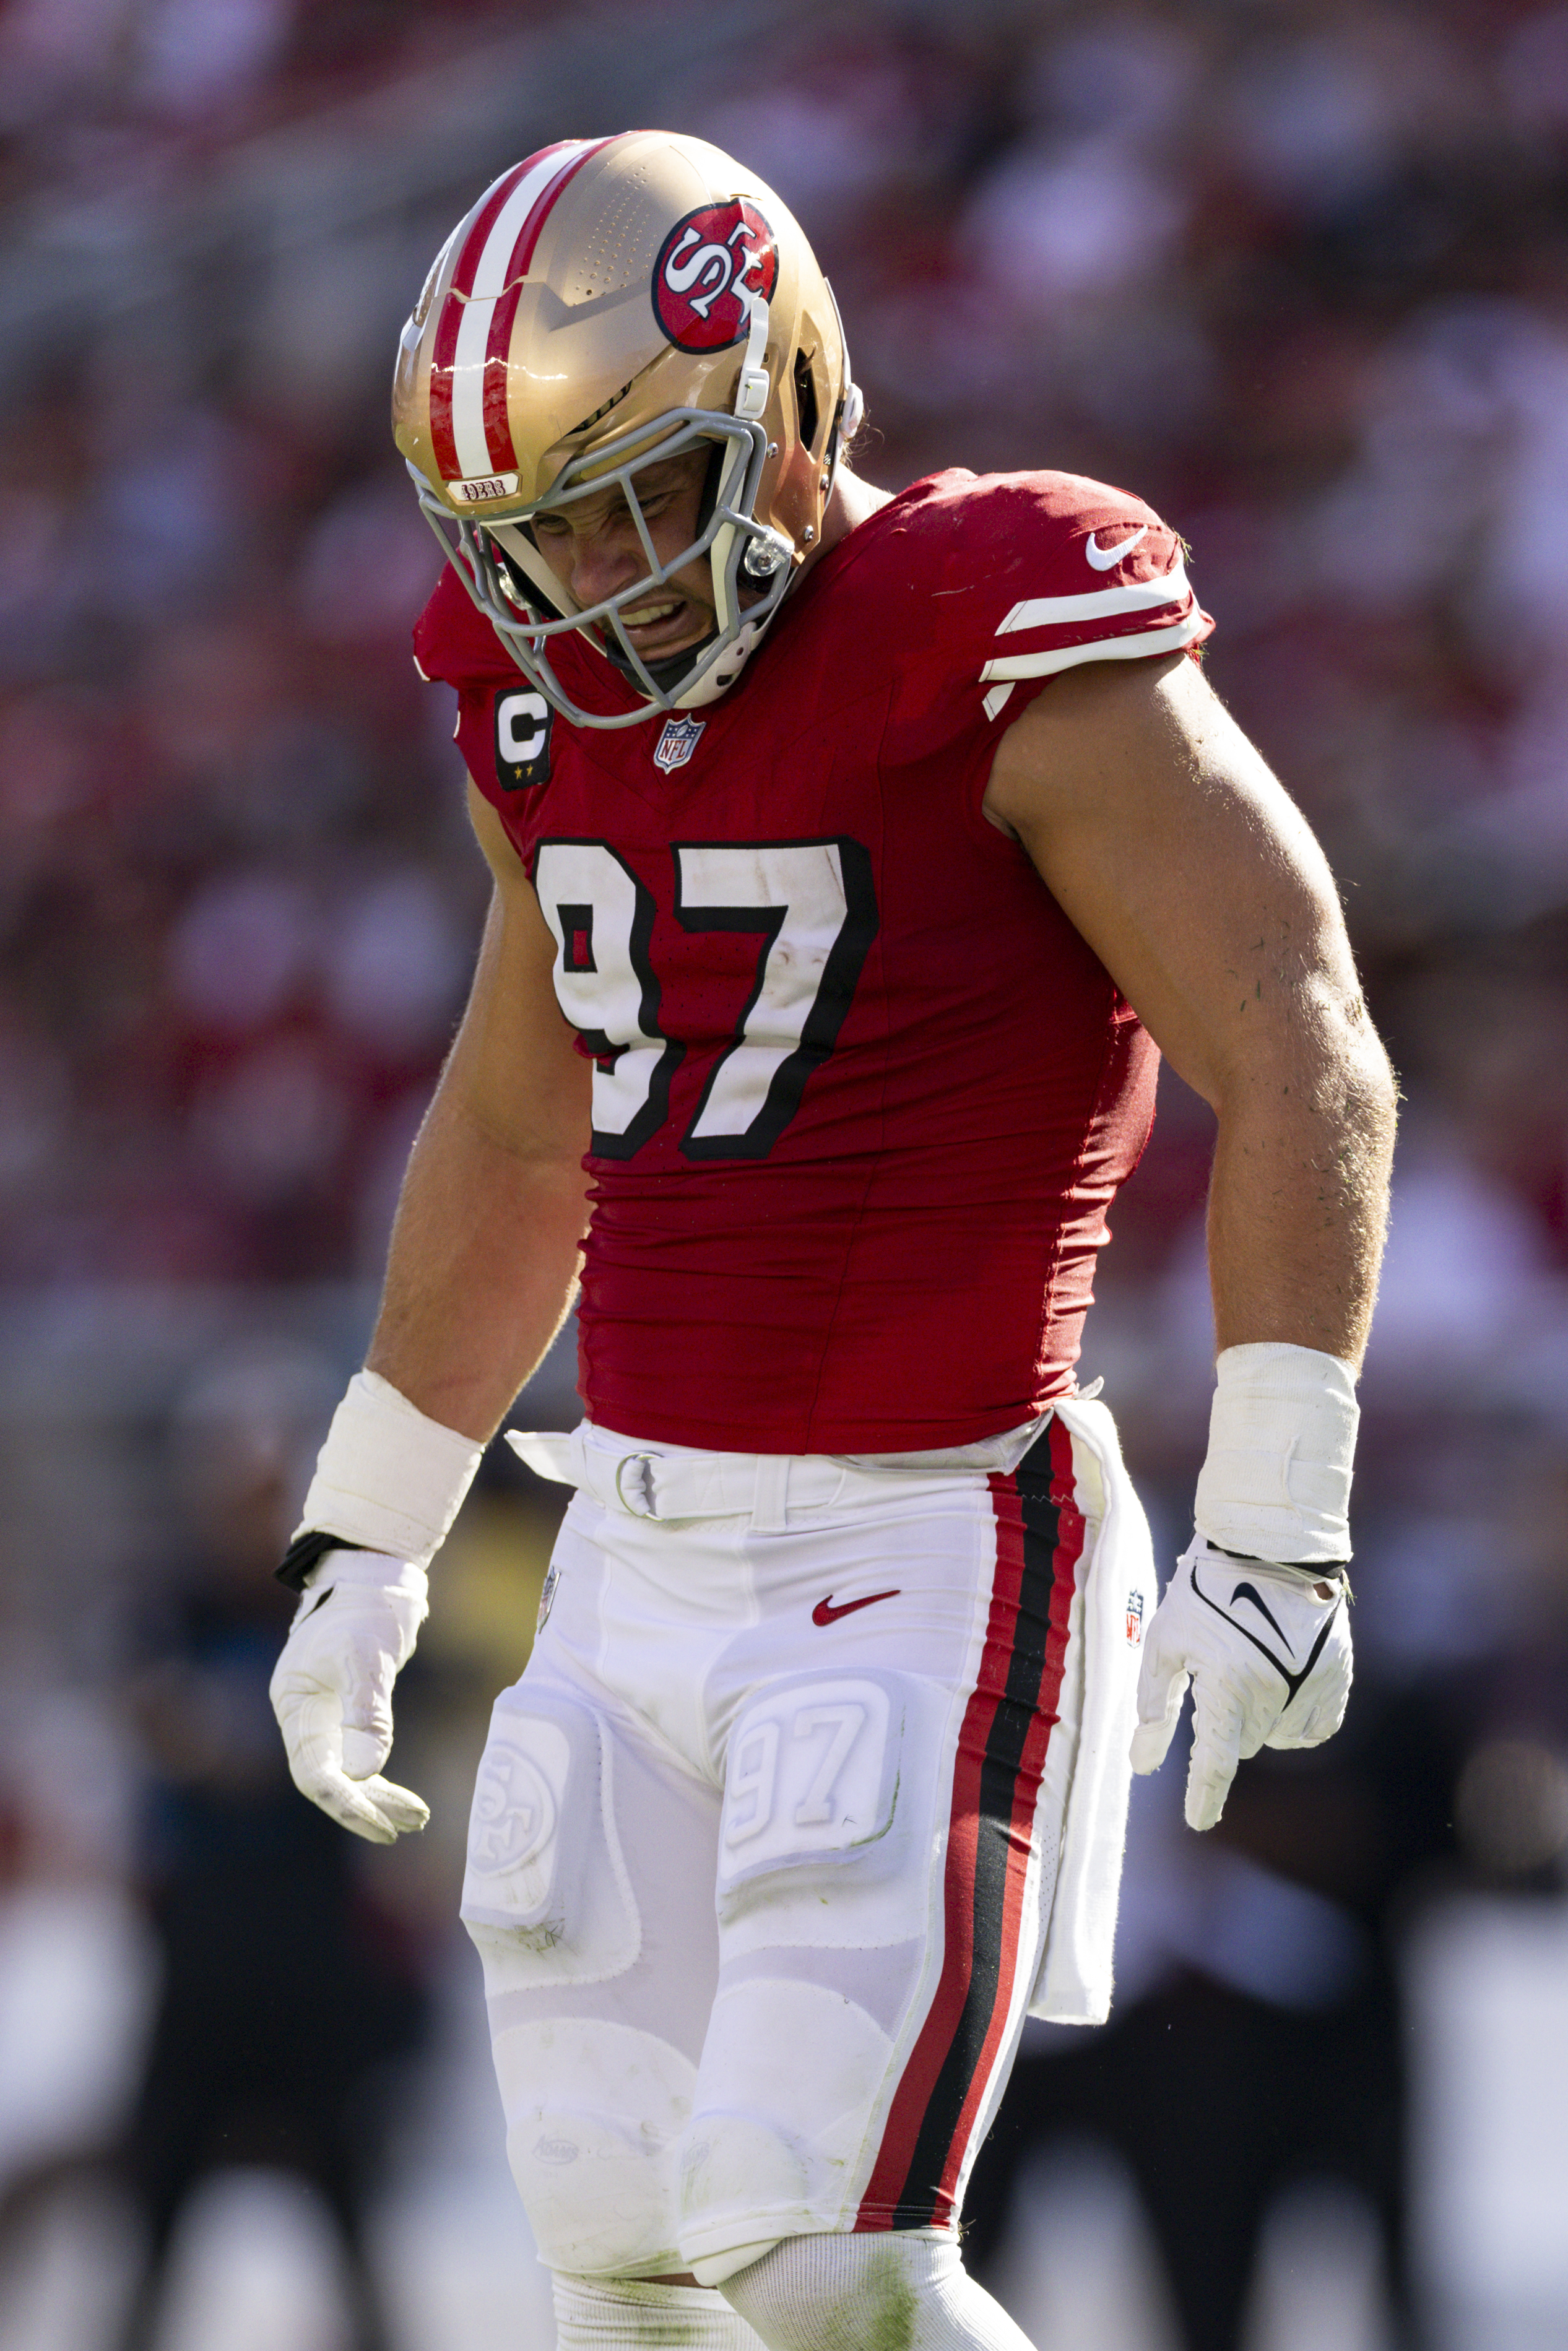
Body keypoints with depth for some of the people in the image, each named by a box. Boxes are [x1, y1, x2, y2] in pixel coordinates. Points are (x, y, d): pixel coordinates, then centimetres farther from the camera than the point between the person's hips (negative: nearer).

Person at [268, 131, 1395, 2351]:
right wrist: (362, 1541, 25)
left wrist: (1275, 1535, -21)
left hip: (926, 1563, -7)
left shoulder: (1011, 654, -14)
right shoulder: (569, 707, 8)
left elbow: (1306, 1074, -15)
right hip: (643, 1565, 7)